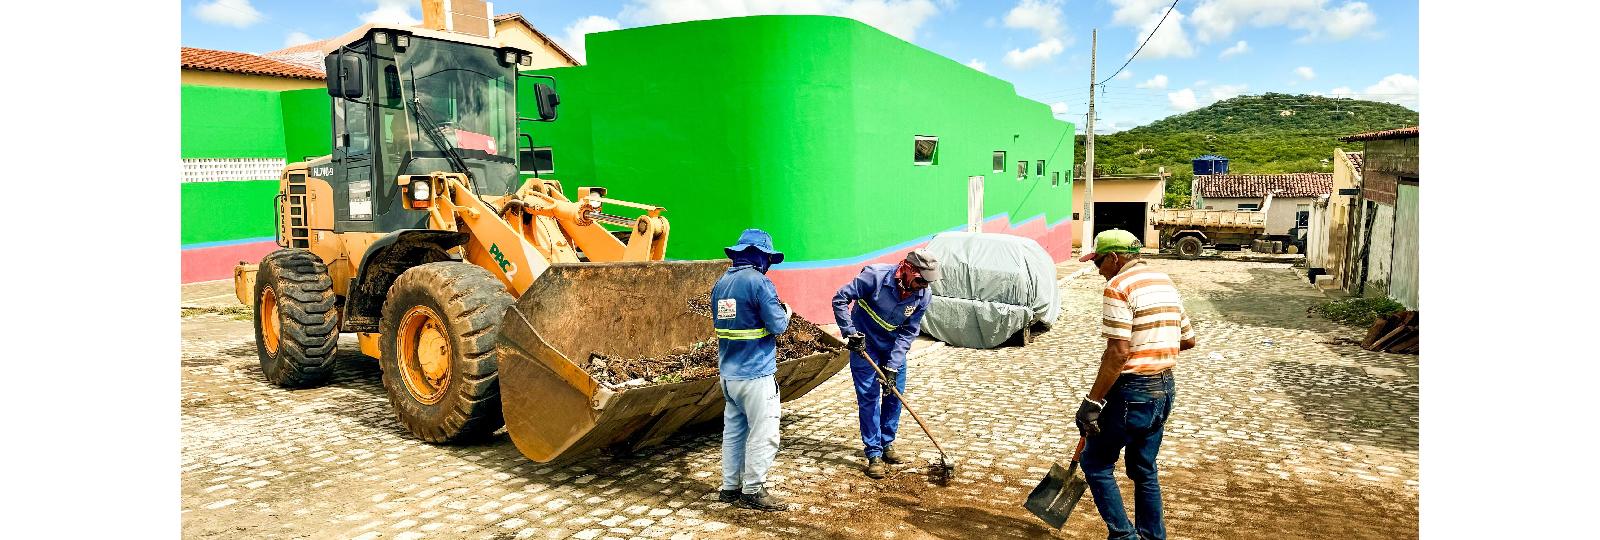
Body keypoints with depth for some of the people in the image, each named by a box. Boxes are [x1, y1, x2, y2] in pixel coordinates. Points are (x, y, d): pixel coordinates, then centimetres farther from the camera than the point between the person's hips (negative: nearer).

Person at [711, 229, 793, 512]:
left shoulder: (721, 283, 9)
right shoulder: (758, 282, -15)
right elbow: (777, 325, -17)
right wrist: (785, 312, 5)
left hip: (728, 373, 8)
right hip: (755, 374, -8)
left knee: (733, 430, 17)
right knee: (762, 434, 3)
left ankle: (730, 487, 25)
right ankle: (753, 491, 10)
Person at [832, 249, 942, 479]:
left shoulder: (923, 296, -17)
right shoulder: (876, 276, -29)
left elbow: (908, 332, -12)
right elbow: (840, 299, -22)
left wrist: (893, 366, -18)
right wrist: (850, 332, -26)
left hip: (894, 347, 4)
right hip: (864, 344, -4)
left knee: (895, 395, 8)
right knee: (868, 397, -5)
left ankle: (887, 444, 27)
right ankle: (874, 454, 3)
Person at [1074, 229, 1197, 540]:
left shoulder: (1119, 287, -15)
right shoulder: (1165, 283, 11)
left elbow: (1119, 353, -22)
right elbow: (1188, 340, 18)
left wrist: (1092, 402, -20)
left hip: (1132, 391, -9)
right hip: (1164, 389, 9)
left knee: (1095, 463, 6)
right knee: (1145, 470, 18)